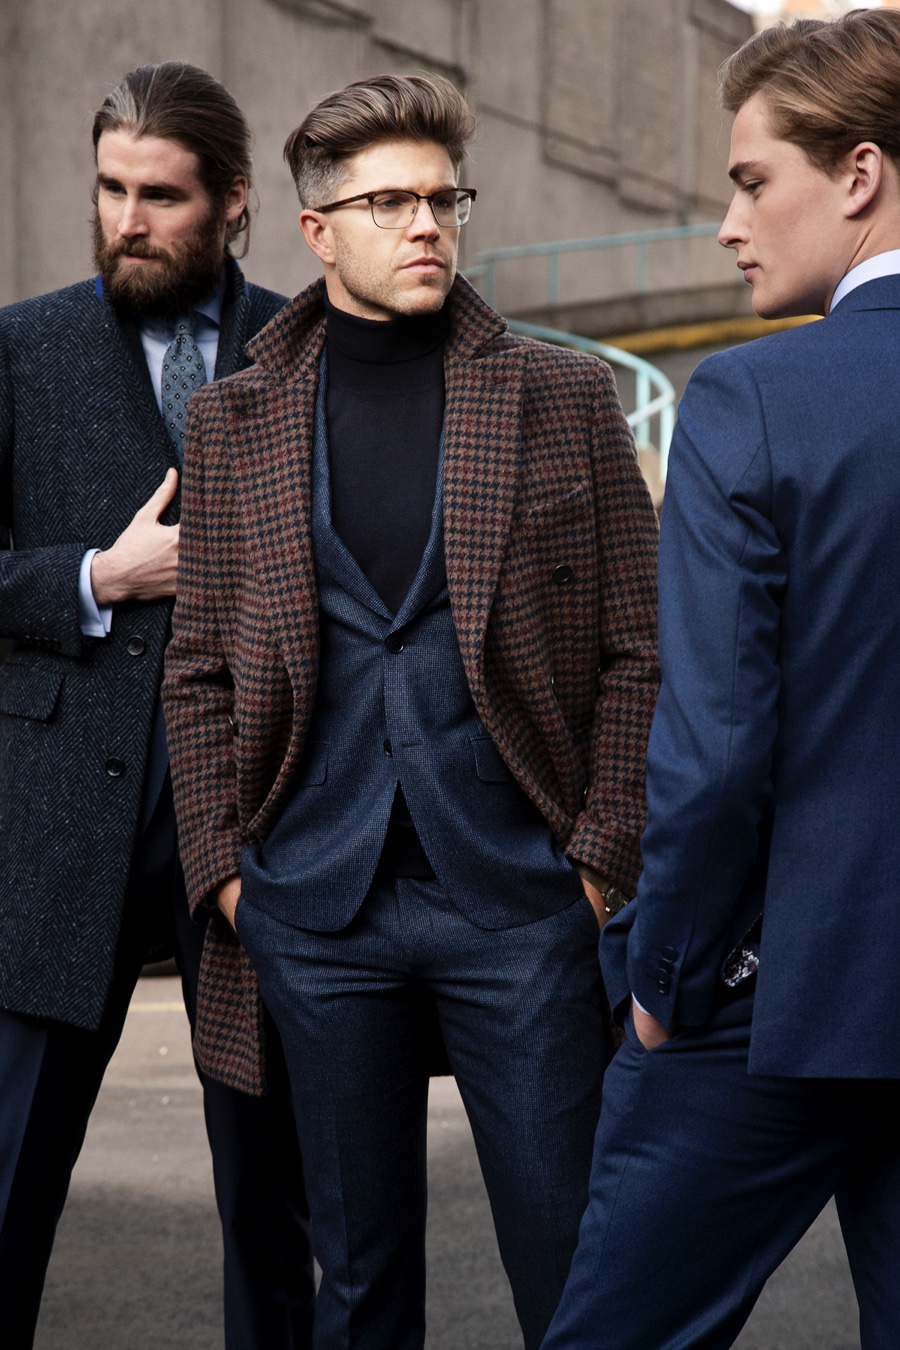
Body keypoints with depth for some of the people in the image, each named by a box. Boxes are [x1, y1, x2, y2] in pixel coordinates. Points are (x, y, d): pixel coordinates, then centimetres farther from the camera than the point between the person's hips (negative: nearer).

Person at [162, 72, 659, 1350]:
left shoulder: (565, 397, 4)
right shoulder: (234, 422, 8)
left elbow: (639, 647, 2)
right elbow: (198, 669, 11)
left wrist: (602, 861, -5)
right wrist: (224, 866, 2)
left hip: (521, 896, -1)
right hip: (318, 903, 2)